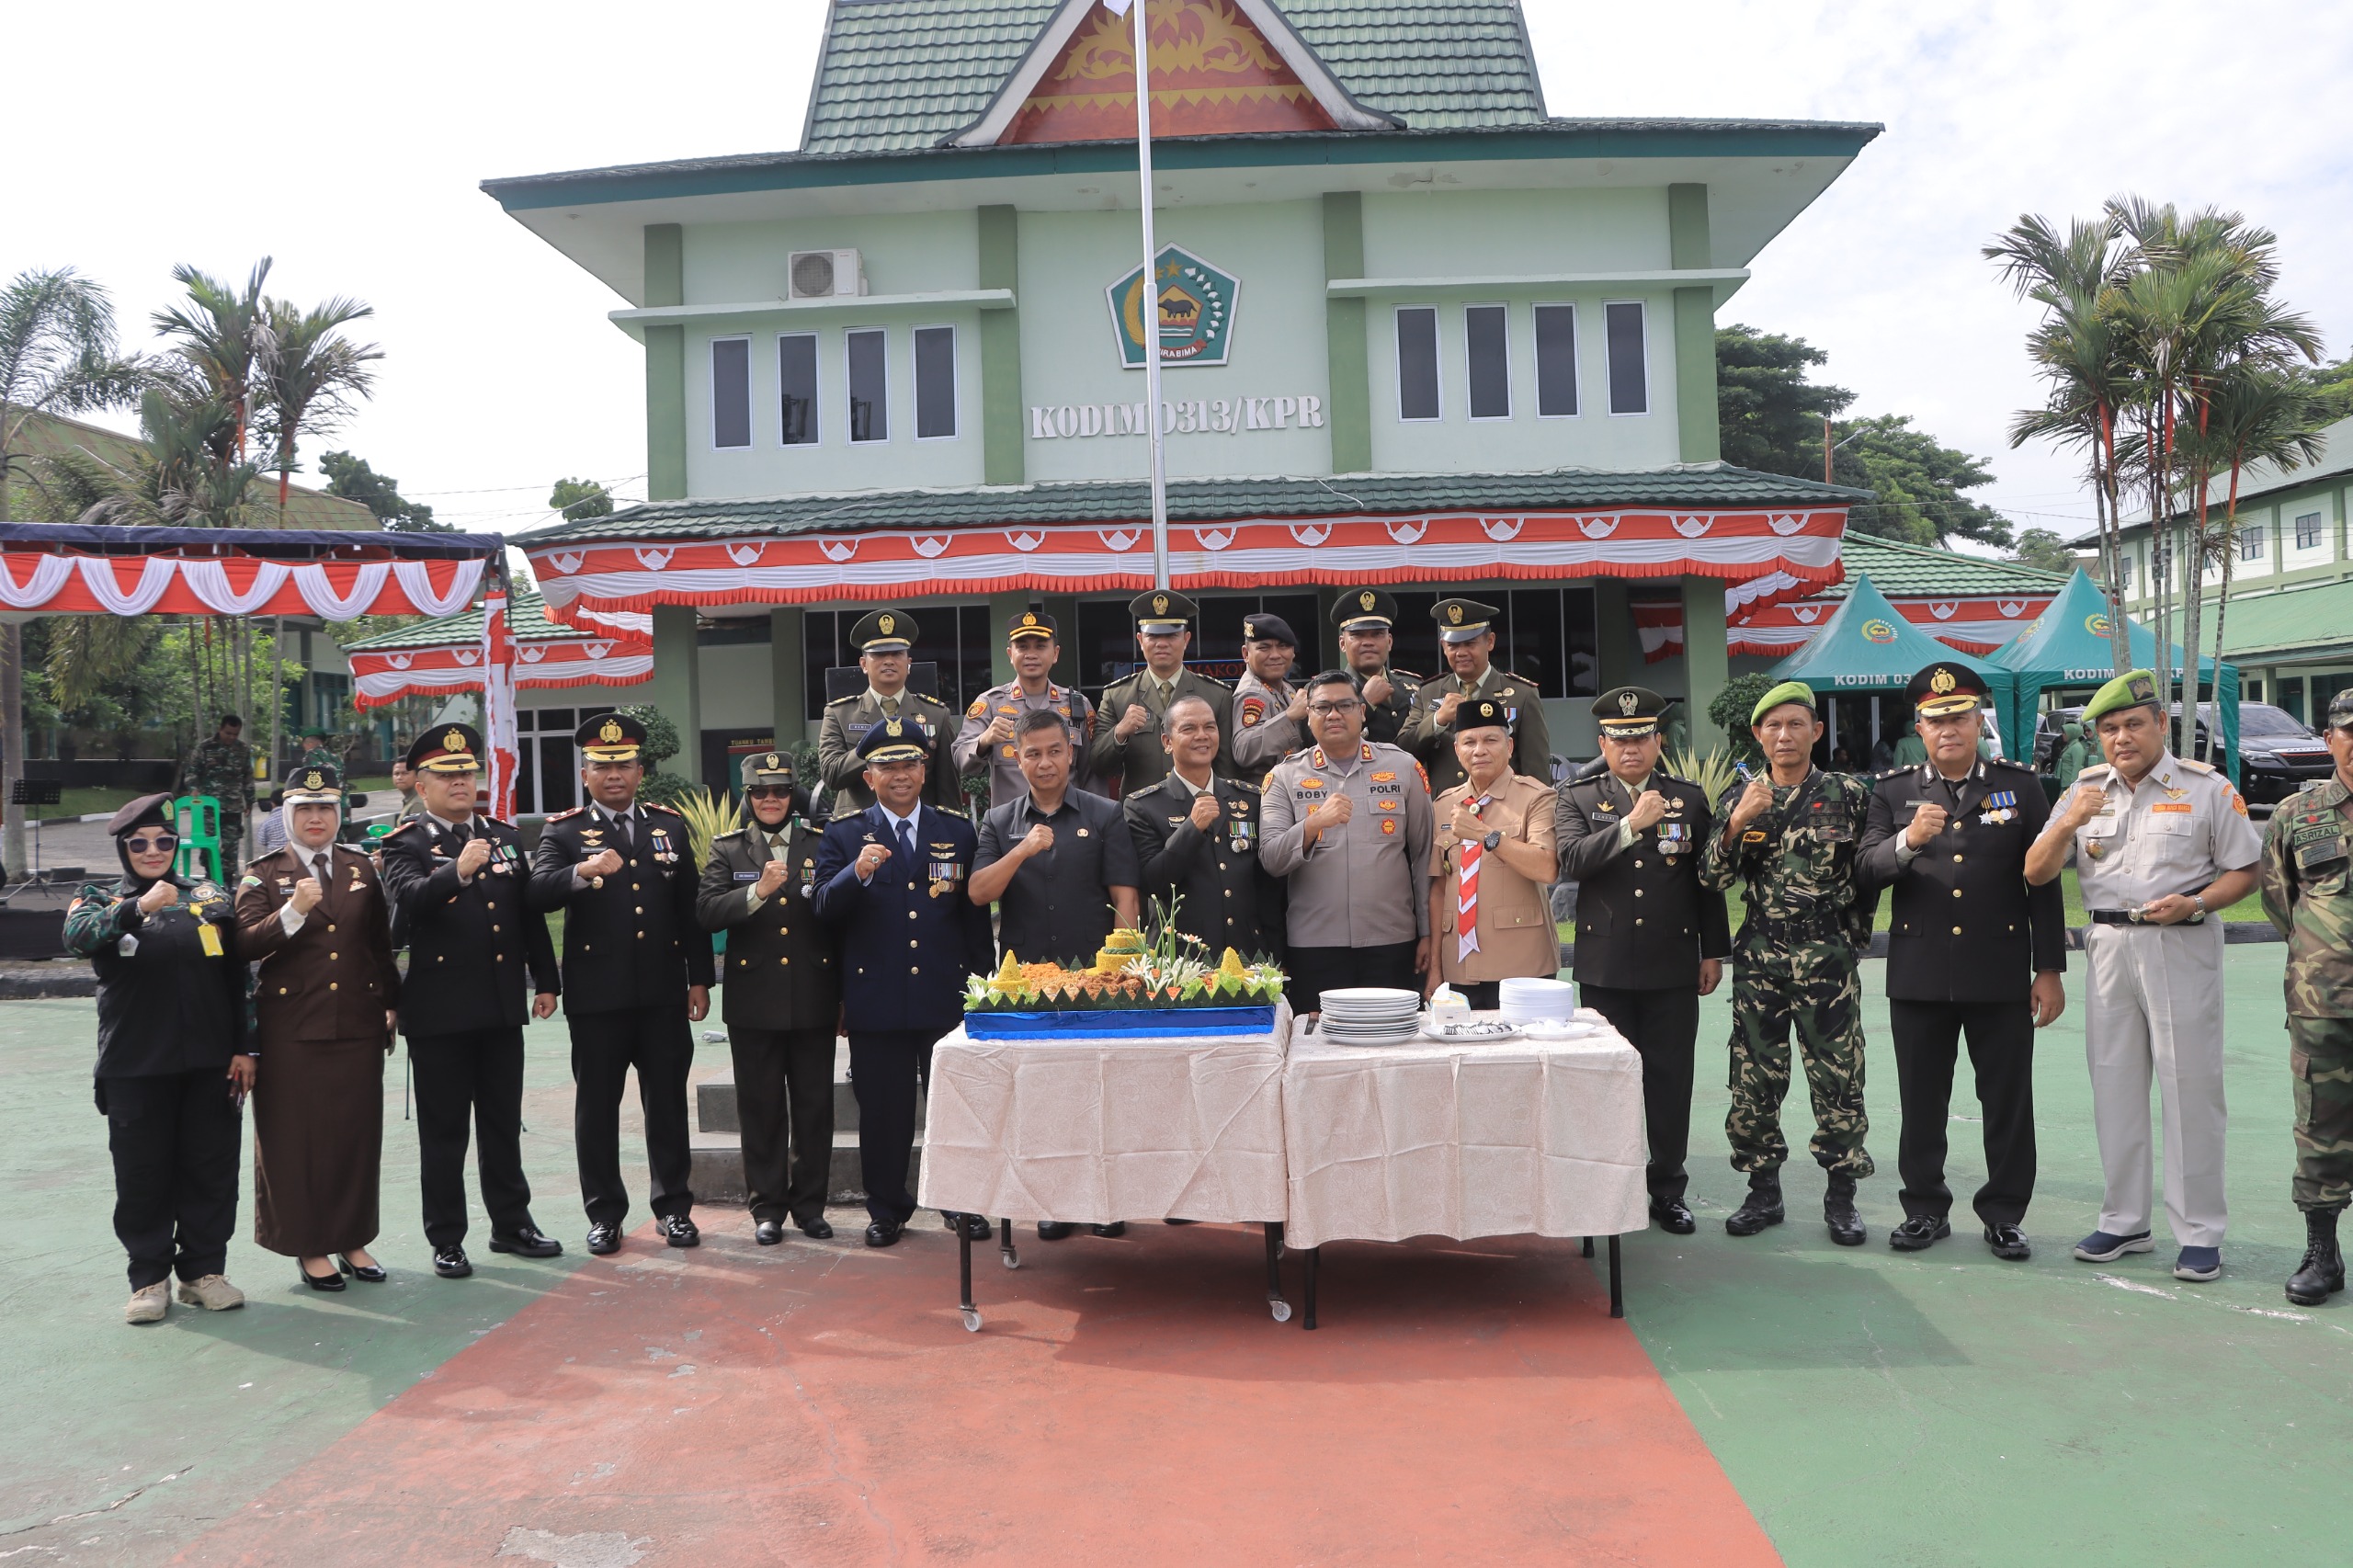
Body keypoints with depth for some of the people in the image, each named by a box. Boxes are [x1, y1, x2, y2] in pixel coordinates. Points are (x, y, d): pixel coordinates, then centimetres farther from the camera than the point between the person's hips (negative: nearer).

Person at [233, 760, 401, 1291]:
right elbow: (246, 945, -11)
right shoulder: (264, 874, 2)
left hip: (357, 1025, 3)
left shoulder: (361, 867, 12)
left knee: (359, 1132, 8)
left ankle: (353, 1239, 20)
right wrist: (292, 911, -26)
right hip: (292, 1030, -3)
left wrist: (392, 1004, 13)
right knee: (296, 1136, 2)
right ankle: (309, 1247, 14)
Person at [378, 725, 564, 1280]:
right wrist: (456, 872, -40)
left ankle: (511, 1222, 25)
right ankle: (446, 1239, 15)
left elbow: (531, 913, 14)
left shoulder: (505, 836, 12)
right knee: (443, 1129, 5)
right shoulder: (406, 844, -3)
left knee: (503, 1122, 14)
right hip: (439, 1010, -4)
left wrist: (545, 981, 11)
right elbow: (407, 899, -24)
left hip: (502, 1005, 5)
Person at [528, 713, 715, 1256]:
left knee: (668, 1101, 8)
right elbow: (538, 892, -16)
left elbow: (691, 907, 10)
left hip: (664, 991, 2)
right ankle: (604, 1214, 17)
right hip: (596, 993, -2)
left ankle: (674, 1206, 18)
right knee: (597, 1106, 6)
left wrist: (700, 978, 6)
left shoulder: (670, 825, 10)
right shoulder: (563, 831, 2)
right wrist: (583, 871, -35)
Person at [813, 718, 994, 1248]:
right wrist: (857, 873, -25)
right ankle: (886, 1208, 21)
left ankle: (962, 1204, 19)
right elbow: (825, 910, -6)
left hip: (948, 998, 1)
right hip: (876, 1000, -1)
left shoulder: (959, 832, 9)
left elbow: (976, 915, 11)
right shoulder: (842, 835, 5)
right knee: (882, 1111, 7)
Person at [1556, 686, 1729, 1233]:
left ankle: (1668, 1190, 17)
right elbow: (1571, 860, -13)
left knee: (1671, 1080, 5)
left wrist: (1713, 951, 9)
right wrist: (1630, 824, -22)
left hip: (1673, 967, 1)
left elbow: (1707, 880, 10)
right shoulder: (1575, 797, 4)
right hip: (1604, 967, -1)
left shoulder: (1690, 798, 8)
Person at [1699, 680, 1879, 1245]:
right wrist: (1737, 823, -16)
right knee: (1754, 1077, 5)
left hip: (1828, 960, -2)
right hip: (1759, 960, 2)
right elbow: (1712, 879, -3)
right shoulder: (1739, 798, 6)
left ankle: (1841, 1197, 13)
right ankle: (1763, 1192, 17)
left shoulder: (1850, 794, 1)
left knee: (1838, 1077, 0)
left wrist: (1851, 936, 7)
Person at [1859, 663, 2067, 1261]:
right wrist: (1908, 841, -25)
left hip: (2001, 975, -1)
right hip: (1919, 976, 1)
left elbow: (2044, 882, 4)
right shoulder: (1893, 792, 7)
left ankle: (2004, 1214, 19)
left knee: (2009, 1101, 6)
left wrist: (2050, 969, 0)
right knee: (1922, 1101, 8)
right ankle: (1926, 1209, 21)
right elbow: (1869, 868, -4)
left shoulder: (2020, 786, 5)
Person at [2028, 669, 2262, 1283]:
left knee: (2191, 1089, -2)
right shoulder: (2085, 791, 10)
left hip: (2182, 948, -4)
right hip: (2108, 949, 4)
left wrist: (2196, 903, -17)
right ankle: (2124, 1222, 19)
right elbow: (2035, 873, 4)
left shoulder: (2206, 788, 0)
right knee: (2114, 1087, 9)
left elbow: (2246, 869, 1)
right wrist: (2066, 825, -14)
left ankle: (2200, 1234, 8)